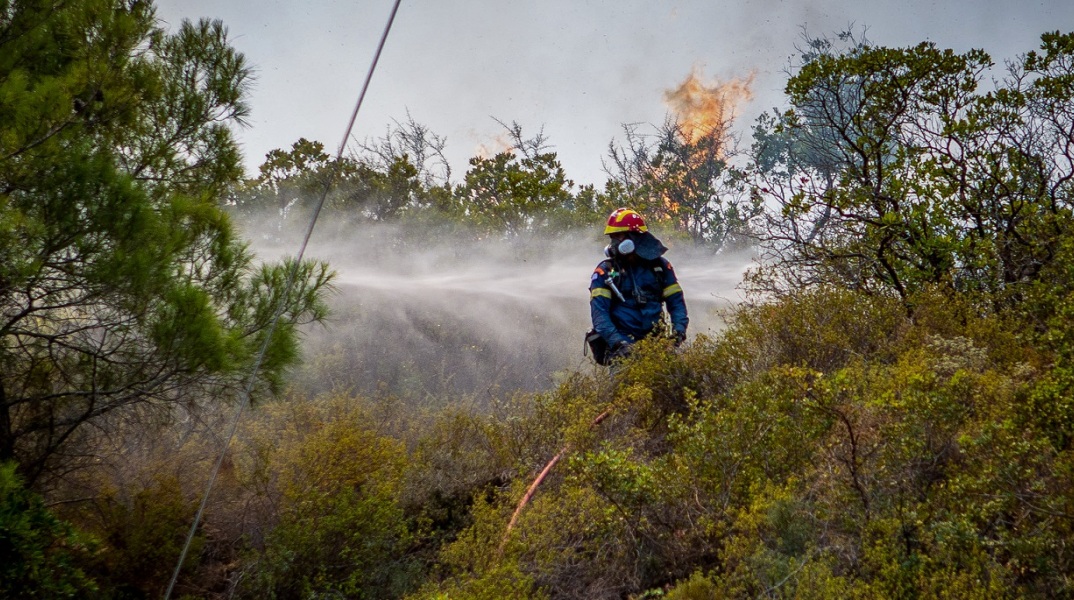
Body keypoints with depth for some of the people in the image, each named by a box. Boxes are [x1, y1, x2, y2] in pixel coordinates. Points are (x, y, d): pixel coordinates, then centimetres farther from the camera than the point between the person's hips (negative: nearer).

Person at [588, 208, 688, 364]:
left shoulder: (659, 265, 12)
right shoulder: (604, 272, 3)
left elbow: (675, 300, 14)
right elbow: (599, 311, -6)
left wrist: (679, 327, -6)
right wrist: (616, 341, -21)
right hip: (622, 343, -3)